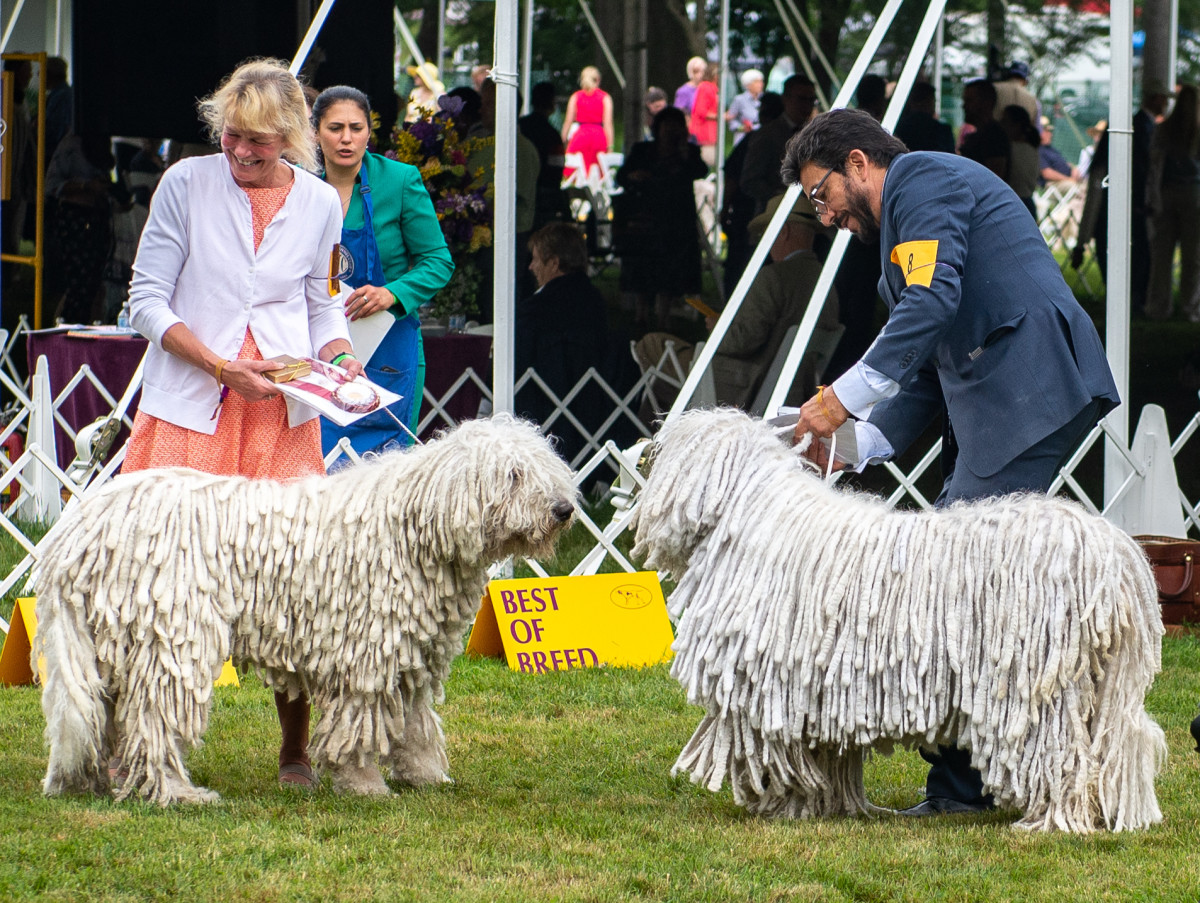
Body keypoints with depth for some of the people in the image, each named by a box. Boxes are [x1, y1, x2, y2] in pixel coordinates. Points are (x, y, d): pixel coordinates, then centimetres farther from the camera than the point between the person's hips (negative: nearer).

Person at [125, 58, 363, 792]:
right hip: (189, 411, -2)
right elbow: (147, 298, -1)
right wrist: (222, 366, -12)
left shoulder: (319, 203, 8)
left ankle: (297, 751, 9)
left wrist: (339, 353, -1)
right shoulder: (187, 184, -1)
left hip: (282, 418, 2)